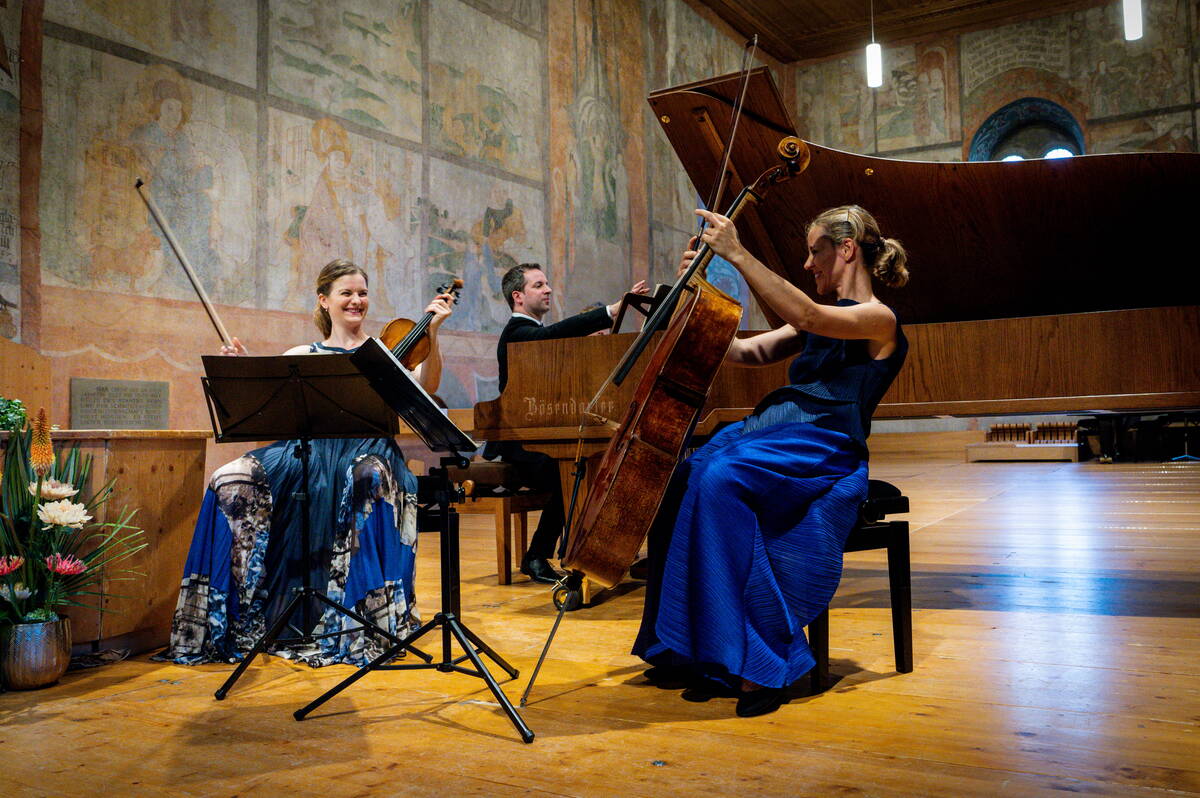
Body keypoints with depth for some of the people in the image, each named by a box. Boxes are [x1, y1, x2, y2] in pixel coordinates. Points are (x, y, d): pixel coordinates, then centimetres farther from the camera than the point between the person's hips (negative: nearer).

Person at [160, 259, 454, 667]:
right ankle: (239, 618, -14)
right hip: (307, 452, 3)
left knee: (369, 477, -39)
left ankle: (370, 622, -29)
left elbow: (425, 387, -5)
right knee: (231, 482, -23)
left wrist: (431, 334, -17)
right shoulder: (301, 356, 18)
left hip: (366, 452, -2)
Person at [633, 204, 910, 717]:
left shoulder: (879, 320, -1)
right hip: (766, 432, 8)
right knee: (679, 482, -19)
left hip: (822, 451, -8)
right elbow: (747, 352, 18)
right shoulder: (818, 324, 25)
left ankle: (758, 664, -29)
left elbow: (807, 317, -21)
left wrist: (738, 255, -23)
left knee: (721, 479, -35)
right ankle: (689, 651, -13)